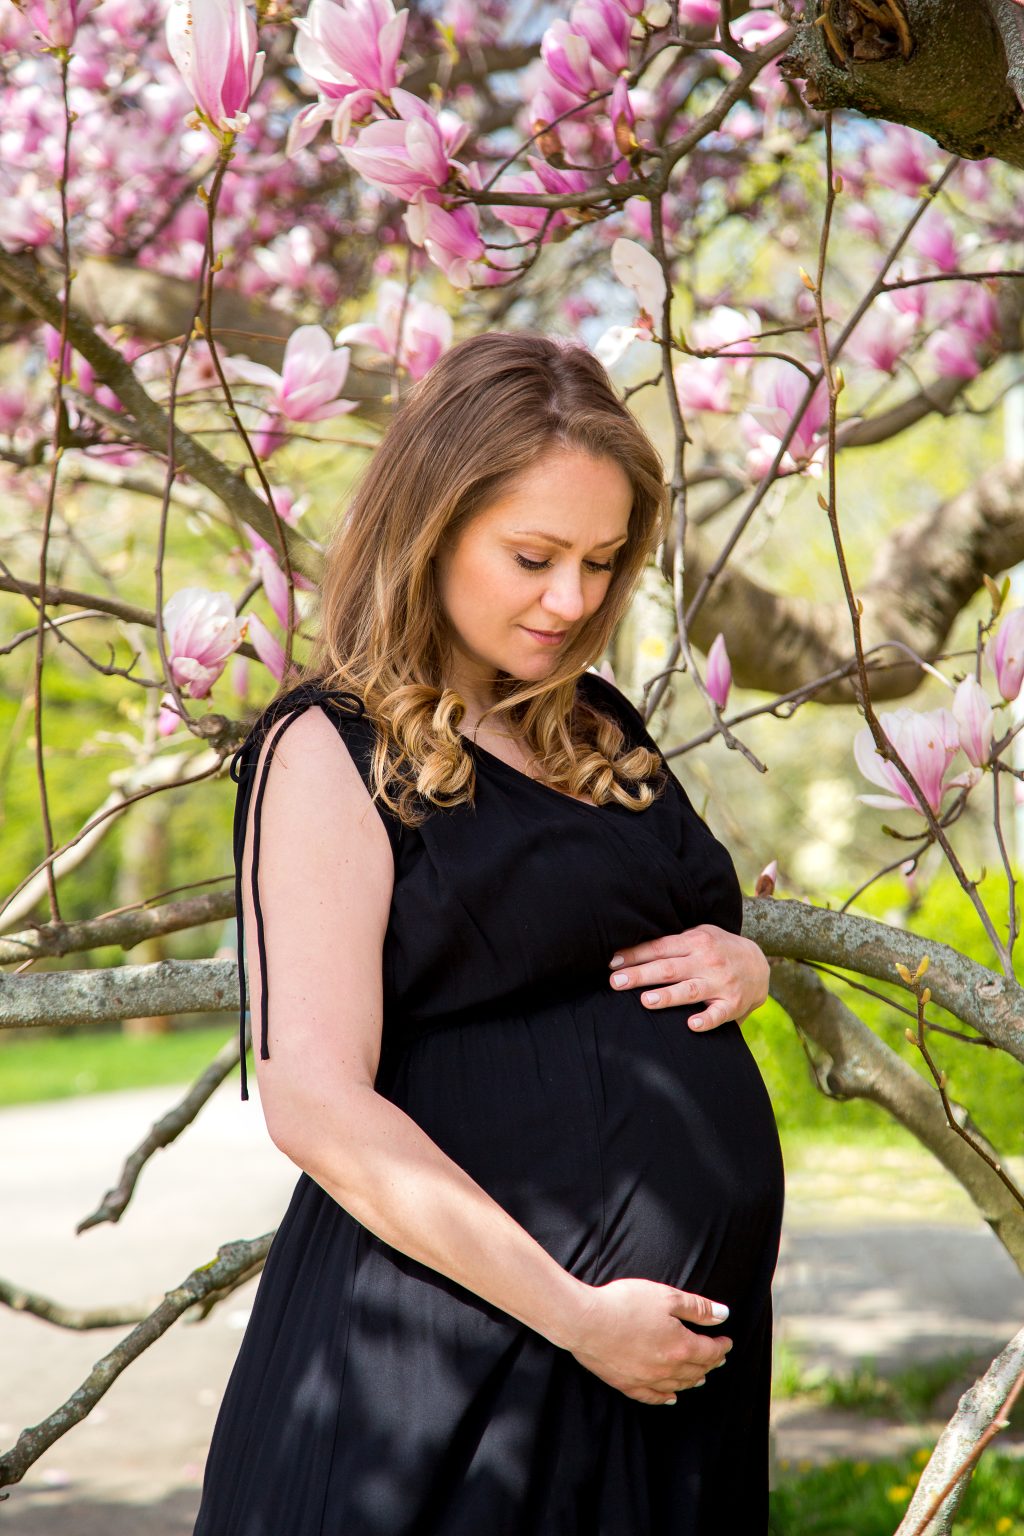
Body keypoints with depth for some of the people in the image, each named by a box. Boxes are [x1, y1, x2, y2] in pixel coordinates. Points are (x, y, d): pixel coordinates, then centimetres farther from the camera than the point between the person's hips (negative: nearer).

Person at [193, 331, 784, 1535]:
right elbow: (315, 1102, -16)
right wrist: (573, 1313, -18)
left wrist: (741, 963, 2)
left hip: (691, 1317, 7)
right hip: (462, 1335, -7)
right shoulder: (333, 749, -9)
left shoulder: (598, 725, 12)